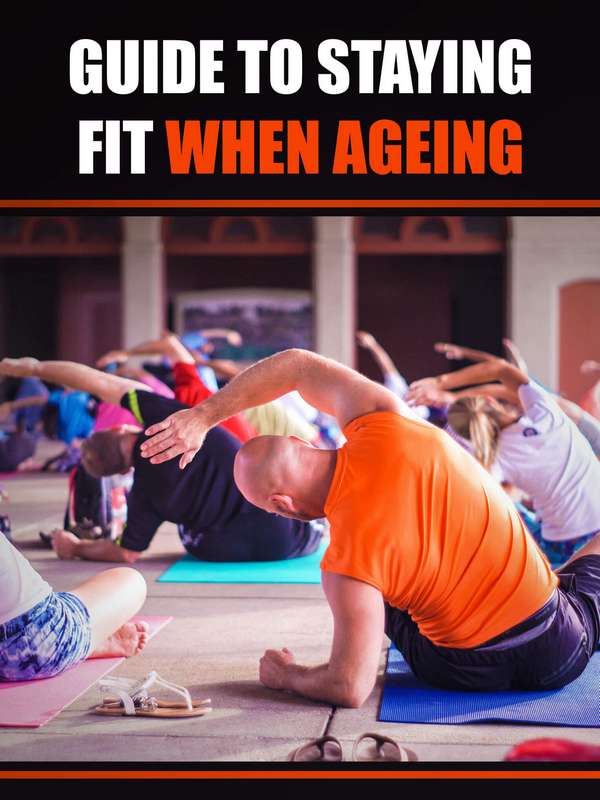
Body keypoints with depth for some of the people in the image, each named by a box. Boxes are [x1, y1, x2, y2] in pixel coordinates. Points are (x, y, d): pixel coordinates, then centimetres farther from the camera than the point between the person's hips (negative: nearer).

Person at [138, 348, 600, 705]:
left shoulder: (347, 563, -24)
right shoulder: (384, 424, -15)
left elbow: (350, 689, -20)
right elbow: (297, 366, 1)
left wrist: (283, 675, 0)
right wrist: (203, 417, 4)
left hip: (470, 671, -2)